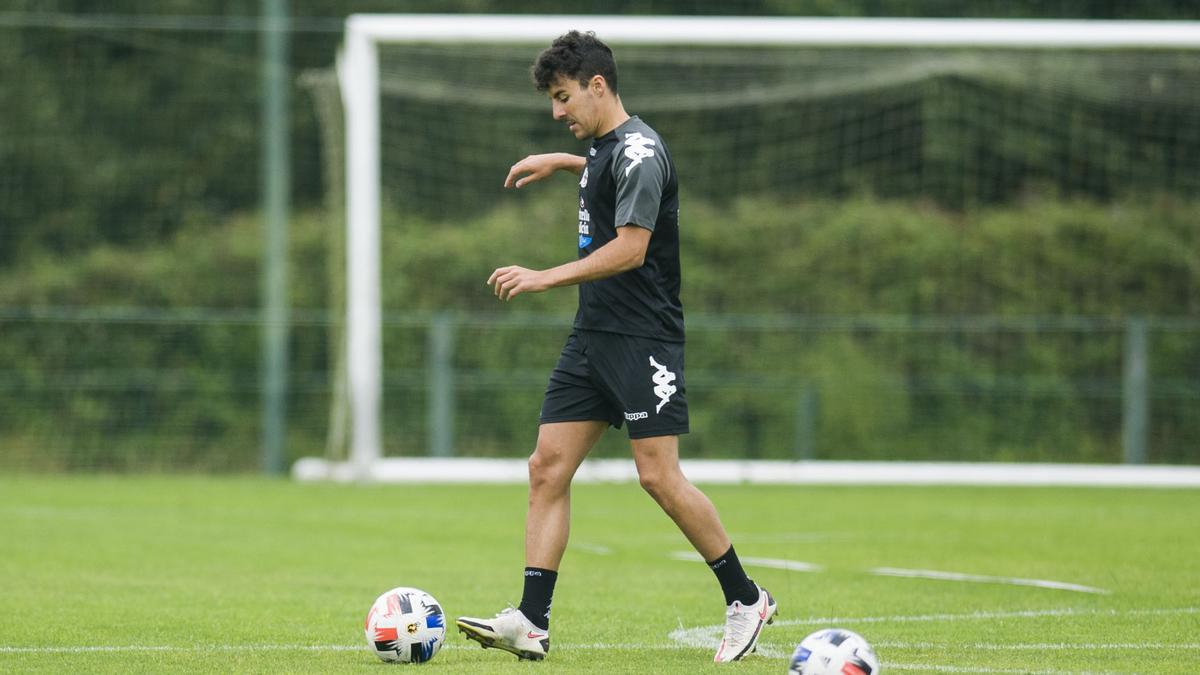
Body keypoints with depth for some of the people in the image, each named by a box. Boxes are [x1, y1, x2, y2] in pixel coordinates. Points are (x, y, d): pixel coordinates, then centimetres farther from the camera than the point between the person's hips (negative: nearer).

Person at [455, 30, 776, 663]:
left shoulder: (638, 151, -15)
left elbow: (630, 248, -23)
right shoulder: (604, 147, 14)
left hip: (642, 338, -9)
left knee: (658, 475, -10)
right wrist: (559, 161, 38)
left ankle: (745, 599, 5)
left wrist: (544, 278, -23)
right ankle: (531, 622, -4)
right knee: (547, 469, 0)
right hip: (593, 334, 9)